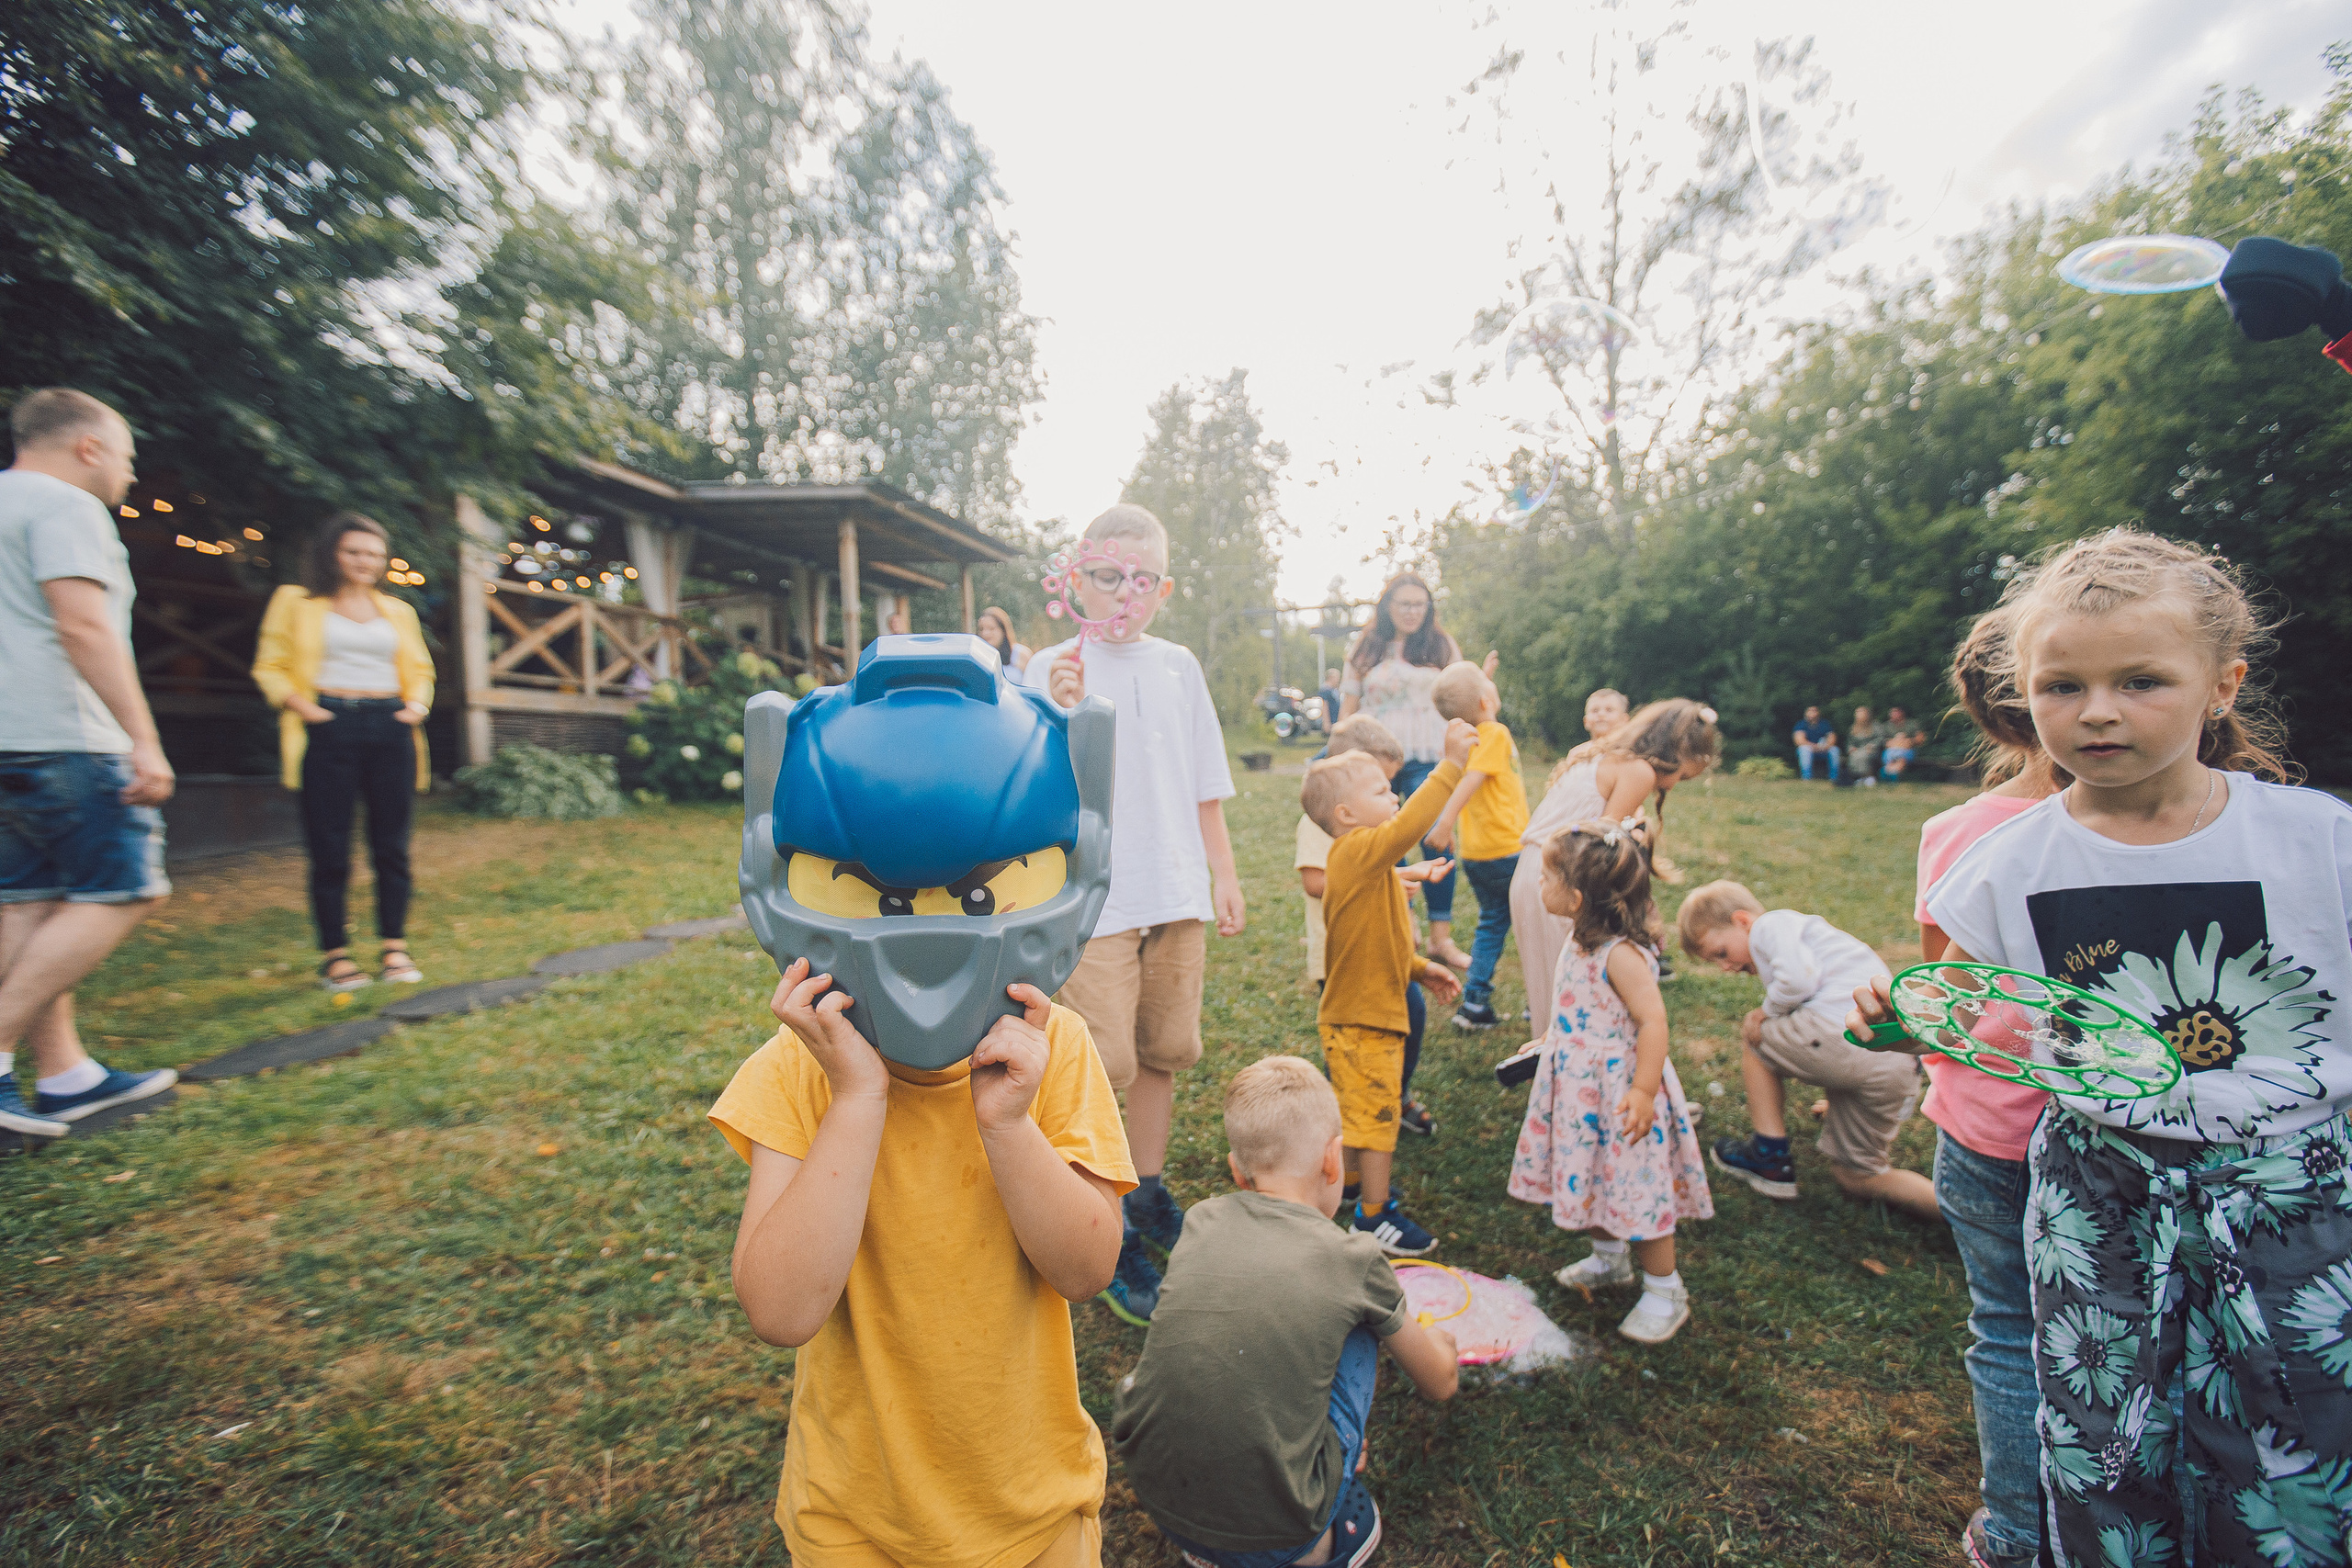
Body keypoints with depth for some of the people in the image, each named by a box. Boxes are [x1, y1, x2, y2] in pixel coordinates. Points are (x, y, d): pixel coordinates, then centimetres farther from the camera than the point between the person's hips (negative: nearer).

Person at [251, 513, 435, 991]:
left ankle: (395, 948, 9)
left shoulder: (398, 611, 19)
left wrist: (418, 704, 5)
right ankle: (335, 954, 6)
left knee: (392, 845, 3)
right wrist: (298, 704, -9)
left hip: (390, 728, 3)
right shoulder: (296, 602, 11)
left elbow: (420, 669, 24)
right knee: (330, 849, -2)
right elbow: (269, 665, 8)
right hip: (329, 729, -2)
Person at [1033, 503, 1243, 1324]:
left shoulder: (1179, 666, 9)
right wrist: (1064, 715, -29)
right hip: (1094, 900, -4)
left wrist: (1224, 875, 13)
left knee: (1163, 1051, 14)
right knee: (1104, 1063, -4)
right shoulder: (1055, 667, -3)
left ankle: (1148, 1194, 34)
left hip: (1176, 895, 5)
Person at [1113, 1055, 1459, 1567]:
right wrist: (1437, 1340, 38)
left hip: (1158, 1505, 3)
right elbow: (1440, 1382, 14)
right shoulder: (1354, 1259, -5)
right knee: (1359, 1328, 13)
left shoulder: (1201, 1221, 2)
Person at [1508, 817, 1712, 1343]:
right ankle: (1608, 1258, 44)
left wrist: (1644, 1092, -26)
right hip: (1583, 1089, 9)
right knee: (1595, 1181, 22)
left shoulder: (1621, 953, -26)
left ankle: (1665, 1291, 23)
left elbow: (1652, 1020, -27)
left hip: (1617, 1093, -9)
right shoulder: (1583, 940, 2)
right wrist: (1548, 1040, 23)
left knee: (1636, 1191, 4)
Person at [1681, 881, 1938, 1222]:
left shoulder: (1770, 924, 2)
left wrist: (1768, 1010, 2)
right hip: (1903, 1061, 11)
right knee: (1853, 1178, 19)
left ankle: (1771, 1159, 17)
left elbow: (1800, 977, -18)